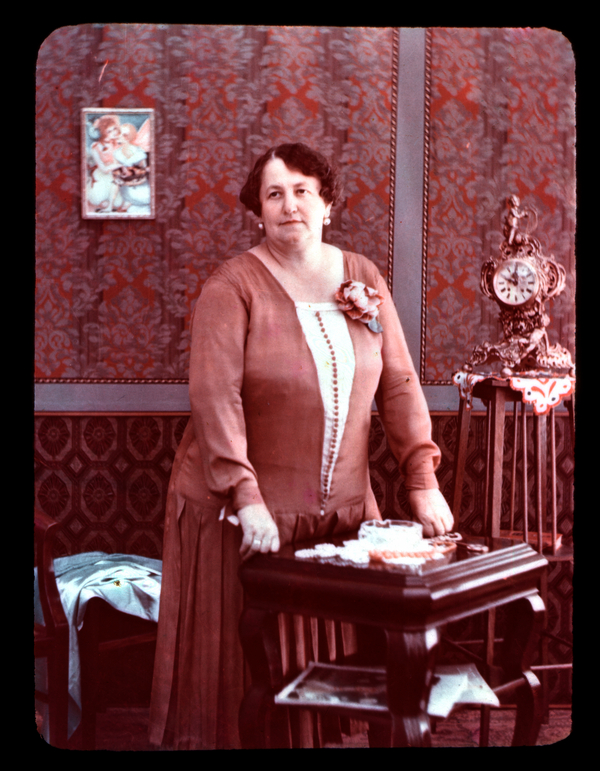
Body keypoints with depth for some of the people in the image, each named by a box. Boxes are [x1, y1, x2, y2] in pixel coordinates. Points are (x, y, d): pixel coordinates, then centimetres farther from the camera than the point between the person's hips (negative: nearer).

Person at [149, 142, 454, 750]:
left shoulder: (364, 279, 7)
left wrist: (423, 482, -4)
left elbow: (399, 385, 5)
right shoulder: (233, 285, -7)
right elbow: (214, 397, -16)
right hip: (244, 514, -3)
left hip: (342, 507, 4)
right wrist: (247, 499, -24)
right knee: (241, 663, 6)